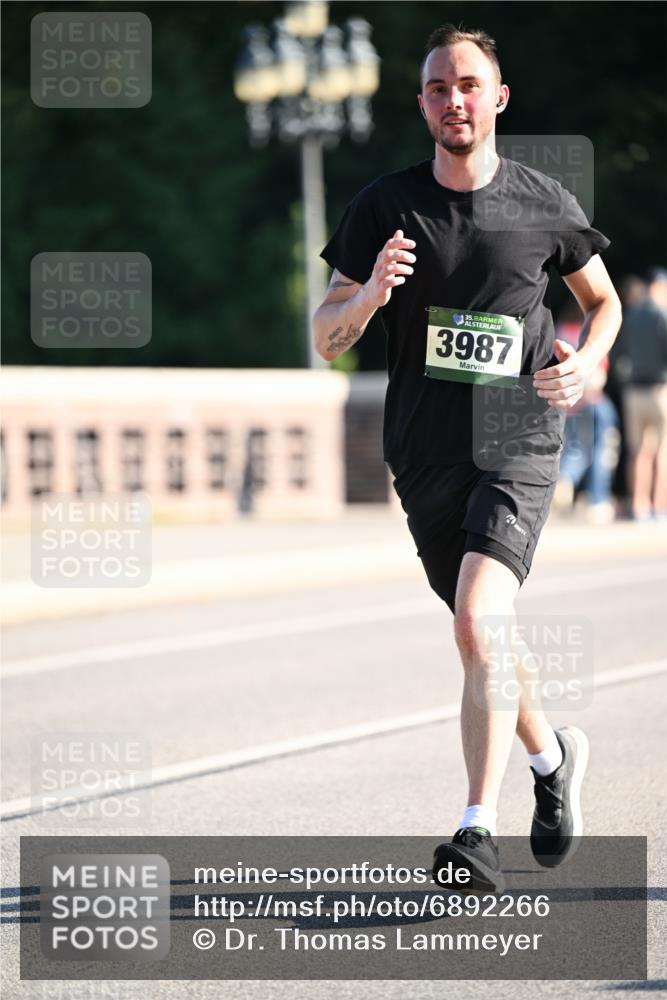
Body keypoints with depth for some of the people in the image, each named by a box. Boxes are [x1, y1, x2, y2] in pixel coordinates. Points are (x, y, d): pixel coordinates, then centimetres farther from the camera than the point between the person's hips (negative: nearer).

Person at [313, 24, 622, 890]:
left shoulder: (545, 205, 0)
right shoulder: (385, 207, 1)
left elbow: (605, 302, 17)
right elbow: (326, 338, 1)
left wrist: (585, 363, -4)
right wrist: (369, 297, -21)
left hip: (518, 445, -3)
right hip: (424, 454, 3)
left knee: (479, 625, -21)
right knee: (482, 637, 15)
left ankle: (478, 834, -21)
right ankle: (553, 754, 43)